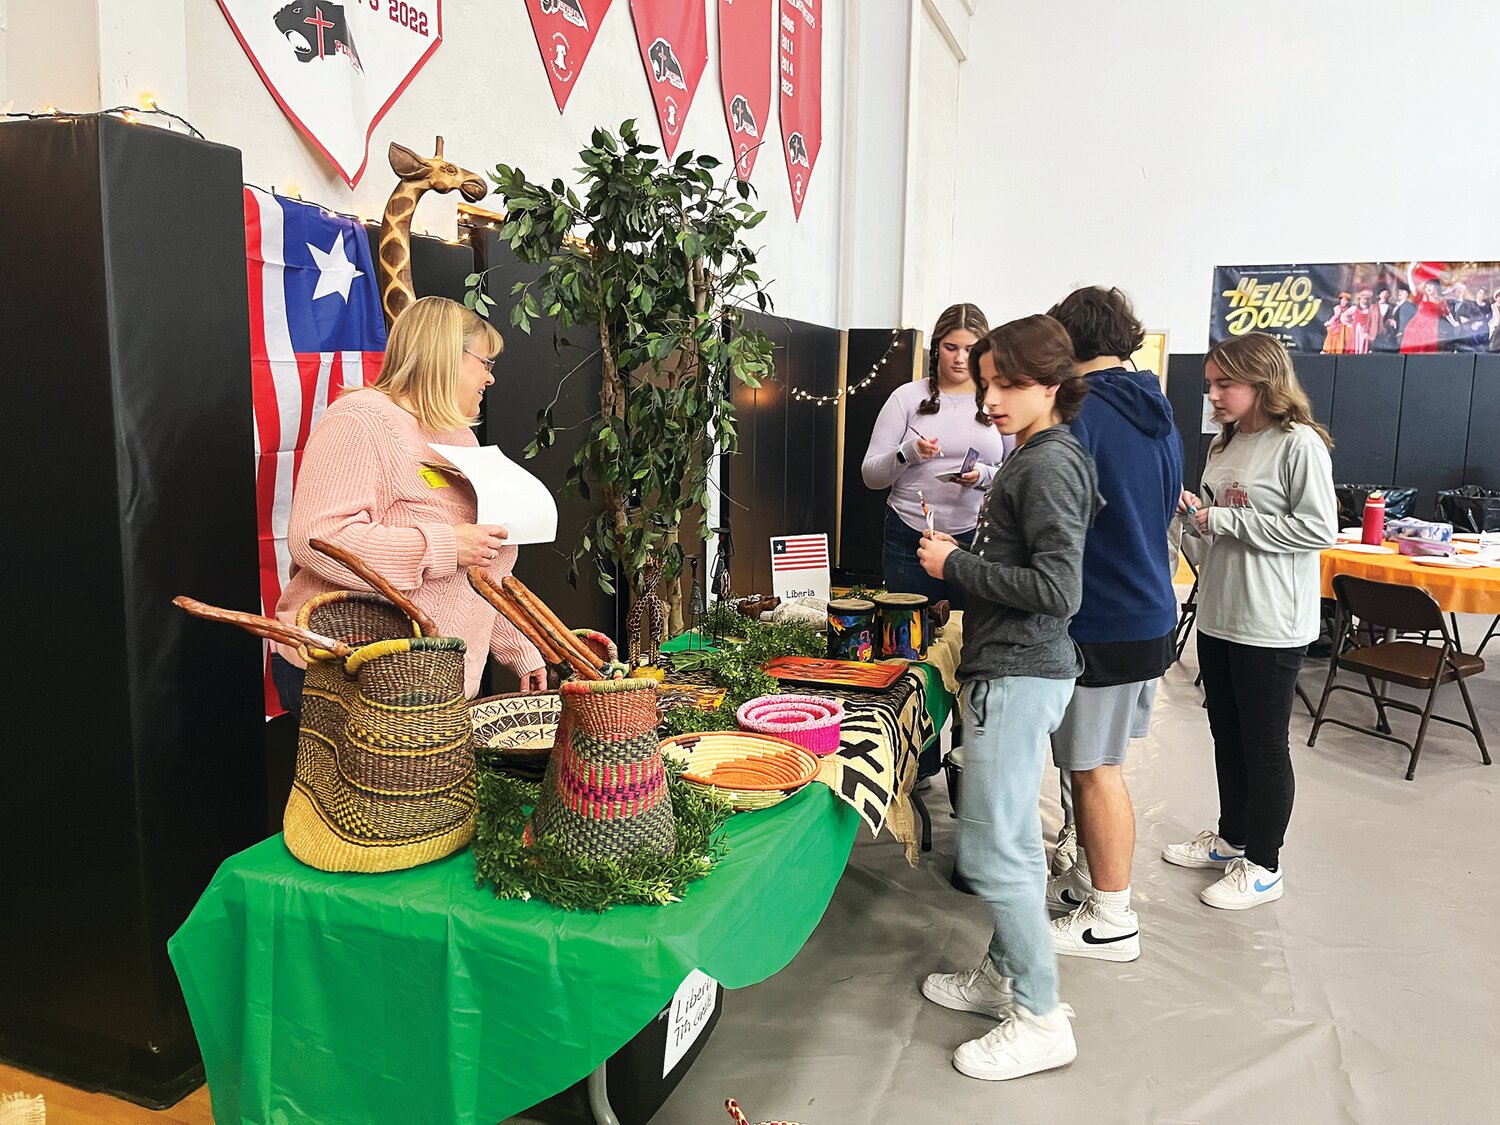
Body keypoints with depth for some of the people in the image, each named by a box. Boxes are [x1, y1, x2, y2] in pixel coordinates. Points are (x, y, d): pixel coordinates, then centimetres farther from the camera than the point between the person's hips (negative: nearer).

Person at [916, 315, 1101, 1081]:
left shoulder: (1051, 465, -16)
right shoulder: (1030, 459, 14)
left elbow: (1057, 589, -23)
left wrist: (955, 566, -16)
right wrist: (959, 556, 8)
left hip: (1020, 675, -10)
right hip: (1011, 671, 10)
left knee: (992, 851, -4)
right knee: (1012, 841, 19)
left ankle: (1041, 1019, 9)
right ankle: (1005, 974, 33)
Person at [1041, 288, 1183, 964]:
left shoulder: (1077, 413, -16)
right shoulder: (1160, 414, 11)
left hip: (1101, 623, -9)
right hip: (1153, 613, 9)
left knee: (1096, 768, 2)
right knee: (1095, 760, 19)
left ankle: (1112, 921, 15)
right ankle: (1087, 878, 33)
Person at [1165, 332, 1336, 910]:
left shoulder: (1299, 444, -14)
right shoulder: (1225, 444, 11)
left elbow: (1319, 529, -21)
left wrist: (1226, 521, -18)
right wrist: (1195, 513, -2)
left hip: (1271, 625, -8)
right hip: (1218, 616, 8)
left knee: (1264, 745, 4)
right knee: (1227, 736, 19)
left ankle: (1262, 866, 19)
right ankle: (1230, 837, 35)